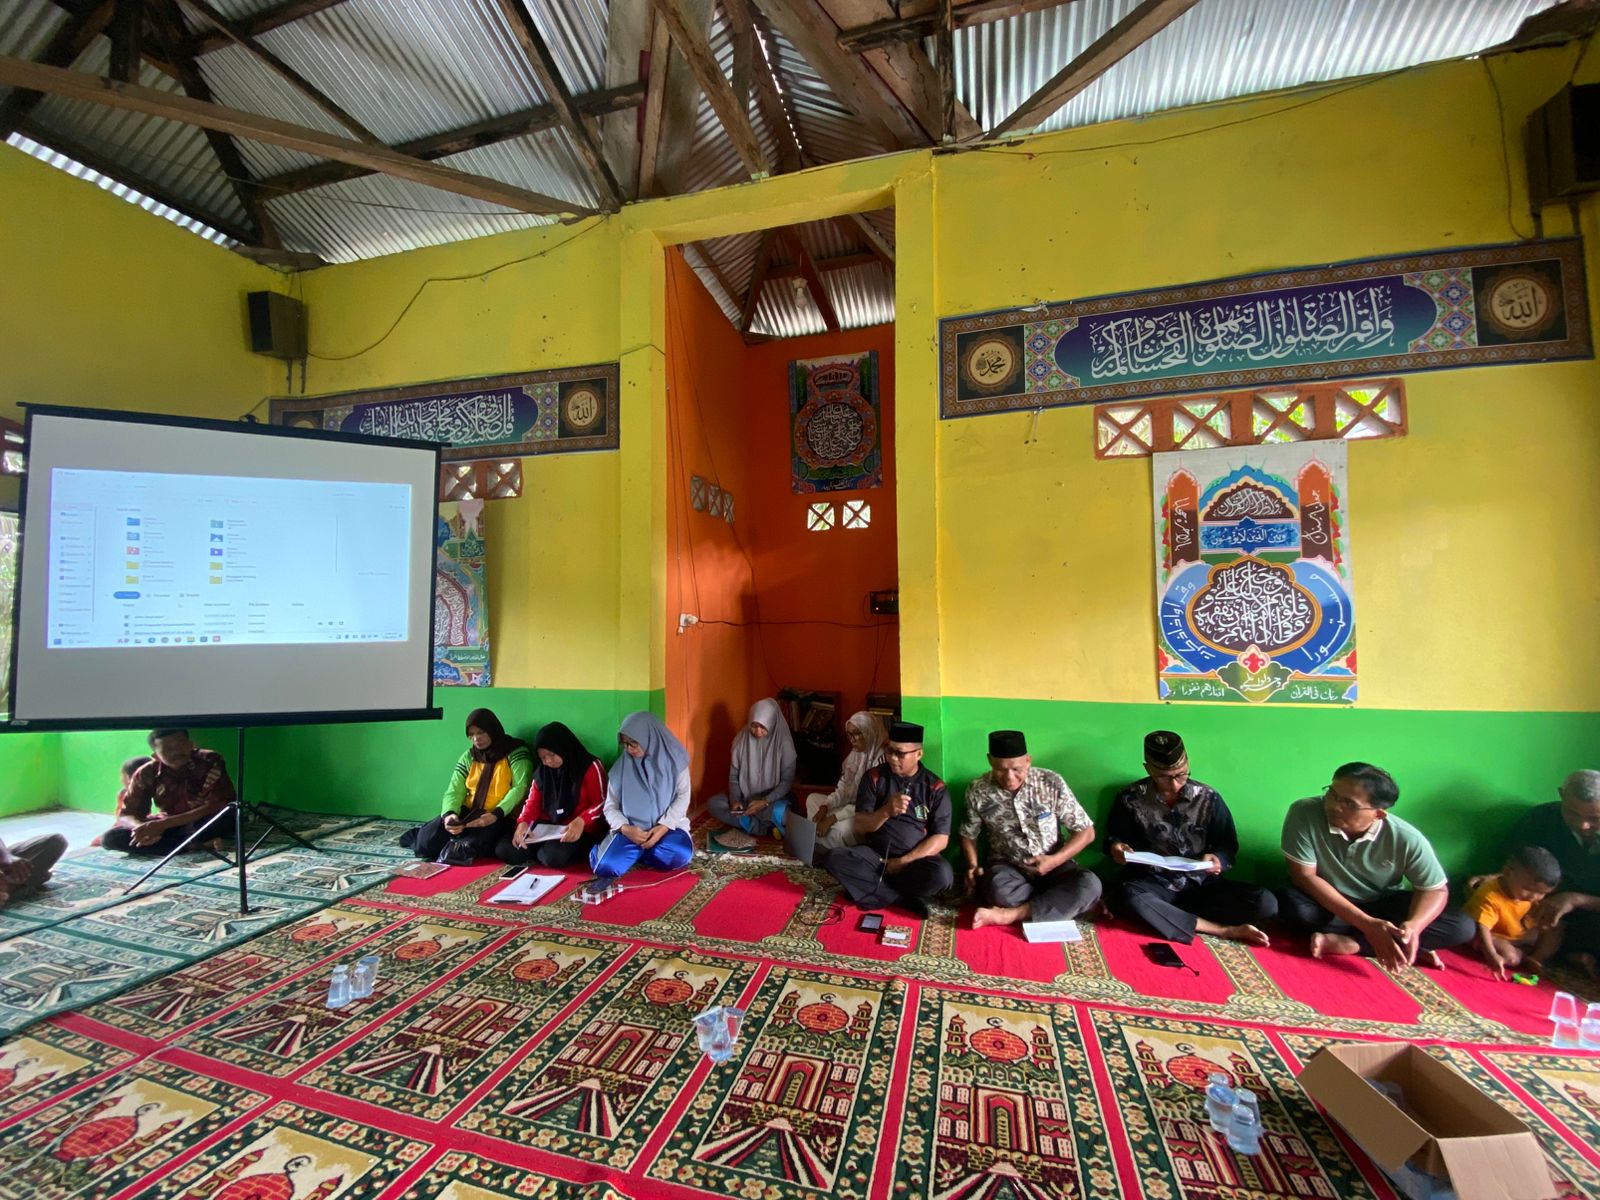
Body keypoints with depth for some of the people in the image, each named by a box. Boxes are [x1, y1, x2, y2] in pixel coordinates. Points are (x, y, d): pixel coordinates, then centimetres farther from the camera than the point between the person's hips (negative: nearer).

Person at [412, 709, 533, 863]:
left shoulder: (515, 752, -7)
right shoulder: (468, 756, 11)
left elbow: (520, 788, -16)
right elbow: (454, 791, 3)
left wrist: (496, 814, -29)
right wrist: (450, 814, -19)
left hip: (502, 817, -5)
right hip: (468, 813, 5)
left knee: (472, 846, -31)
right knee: (426, 841, -14)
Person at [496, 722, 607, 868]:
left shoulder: (590, 767, -8)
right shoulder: (542, 771, 11)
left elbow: (601, 803, -10)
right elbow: (533, 802, 9)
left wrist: (581, 821, -28)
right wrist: (523, 822, -12)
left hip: (577, 829, -5)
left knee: (554, 855, -34)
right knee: (503, 849, -15)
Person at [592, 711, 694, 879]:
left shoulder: (673, 760, -4)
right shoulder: (620, 767, 0)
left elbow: (682, 797, -5)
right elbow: (611, 806, 2)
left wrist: (663, 826, -18)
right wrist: (625, 828, -17)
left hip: (667, 825, 0)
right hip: (631, 829, 0)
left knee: (678, 857, -31)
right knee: (604, 866, -26)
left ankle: (638, 851, -1)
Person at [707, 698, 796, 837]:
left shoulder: (783, 742, -16)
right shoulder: (741, 738, -8)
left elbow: (787, 781, -12)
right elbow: (734, 775, 0)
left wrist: (765, 801, -25)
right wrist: (735, 799, -17)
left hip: (773, 799, -4)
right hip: (744, 797, 5)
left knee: (782, 813, -37)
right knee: (713, 803, -21)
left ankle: (746, 822, -14)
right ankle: (764, 827, -21)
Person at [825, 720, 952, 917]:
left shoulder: (935, 787, -4)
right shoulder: (874, 777, -2)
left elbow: (940, 839, -7)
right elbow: (860, 827, -6)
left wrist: (903, 861, -15)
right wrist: (886, 811, -26)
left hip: (916, 859, -1)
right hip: (876, 854, 1)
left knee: (942, 874, -33)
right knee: (833, 859, -25)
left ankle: (872, 888, -13)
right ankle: (903, 897, -18)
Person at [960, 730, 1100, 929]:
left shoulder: (1051, 783, -12)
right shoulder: (978, 791, -10)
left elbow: (1086, 831, -4)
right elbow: (969, 834, 7)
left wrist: (1055, 860, -17)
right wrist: (972, 866, -10)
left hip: (1052, 865, 1)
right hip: (1008, 867, -1)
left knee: (1089, 884, -30)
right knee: (998, 889, -35)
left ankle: (1011, 914, -25)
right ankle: (1066, 901, -13)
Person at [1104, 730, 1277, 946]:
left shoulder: (1208, 798, -2)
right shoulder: (1131, 799, -6)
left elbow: (1229, 845, 7)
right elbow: (1113, 838, 5)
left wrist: (1218, 859, -16)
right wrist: (1115, 847, -19)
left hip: (1201, 884, 2)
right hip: (1153, 885, -2)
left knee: (1265, 903, -21)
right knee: (1128, 897, -37)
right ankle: (1226, 931, -24)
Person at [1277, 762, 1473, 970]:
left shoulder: (1407, 839, -20)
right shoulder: (1304, 813, -28)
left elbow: (1435, 889, -8)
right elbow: (1303, 876, -24)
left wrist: (1413, 926, -29)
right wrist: (1367, 924, -30)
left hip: (1383, 906, 3)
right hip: (1327, 903, -3)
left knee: (1462, 926, -19)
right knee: (1290, 903, -34)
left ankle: (1347, 942, -21)